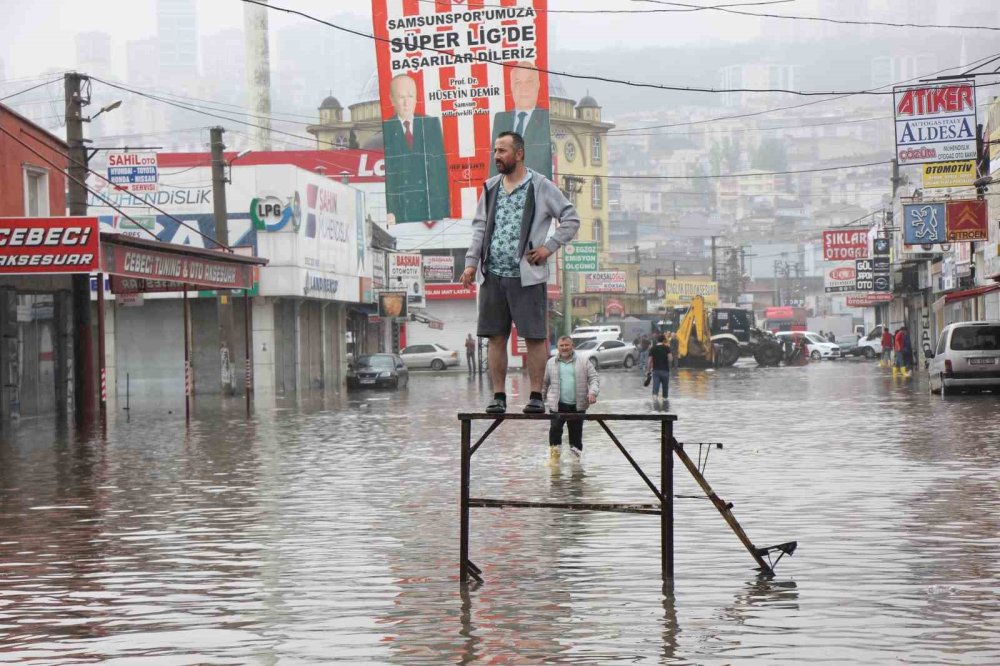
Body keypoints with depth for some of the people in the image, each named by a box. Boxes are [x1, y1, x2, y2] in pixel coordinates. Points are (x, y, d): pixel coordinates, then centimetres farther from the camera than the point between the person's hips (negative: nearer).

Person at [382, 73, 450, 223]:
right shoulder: (385, 130, 1)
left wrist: (444, 209, 1)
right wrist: (387, 210, -10)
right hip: (399, 210, -2)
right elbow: (383, 173, -1)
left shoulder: (432, 124, 9)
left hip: (432, 209, 2)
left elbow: (441, 167, 8)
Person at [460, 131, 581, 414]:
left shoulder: (541, 187, -1)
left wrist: (549, 246, -7)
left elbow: (571, 219, 0)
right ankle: (498, 396, 10)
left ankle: (536, 396, 3)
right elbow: (479, 226, 18)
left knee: (534, 336, -3)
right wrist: (471, 262, 9)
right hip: (492, 275, 5)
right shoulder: (491, 187, 14)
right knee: (496, 336, 5)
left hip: (527, 276, -5)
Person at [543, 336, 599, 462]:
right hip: (557, 404, 0)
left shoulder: (583, 362, 6)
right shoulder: (551, 363, 9)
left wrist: (593, 392, -14)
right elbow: (544, 382, 16)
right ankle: (554, 452, -3)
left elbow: (594, 378, 3)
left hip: (577, 404, 0)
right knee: (555, 428, -14)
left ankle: (576, 453, 20)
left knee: (576, 430, 6)